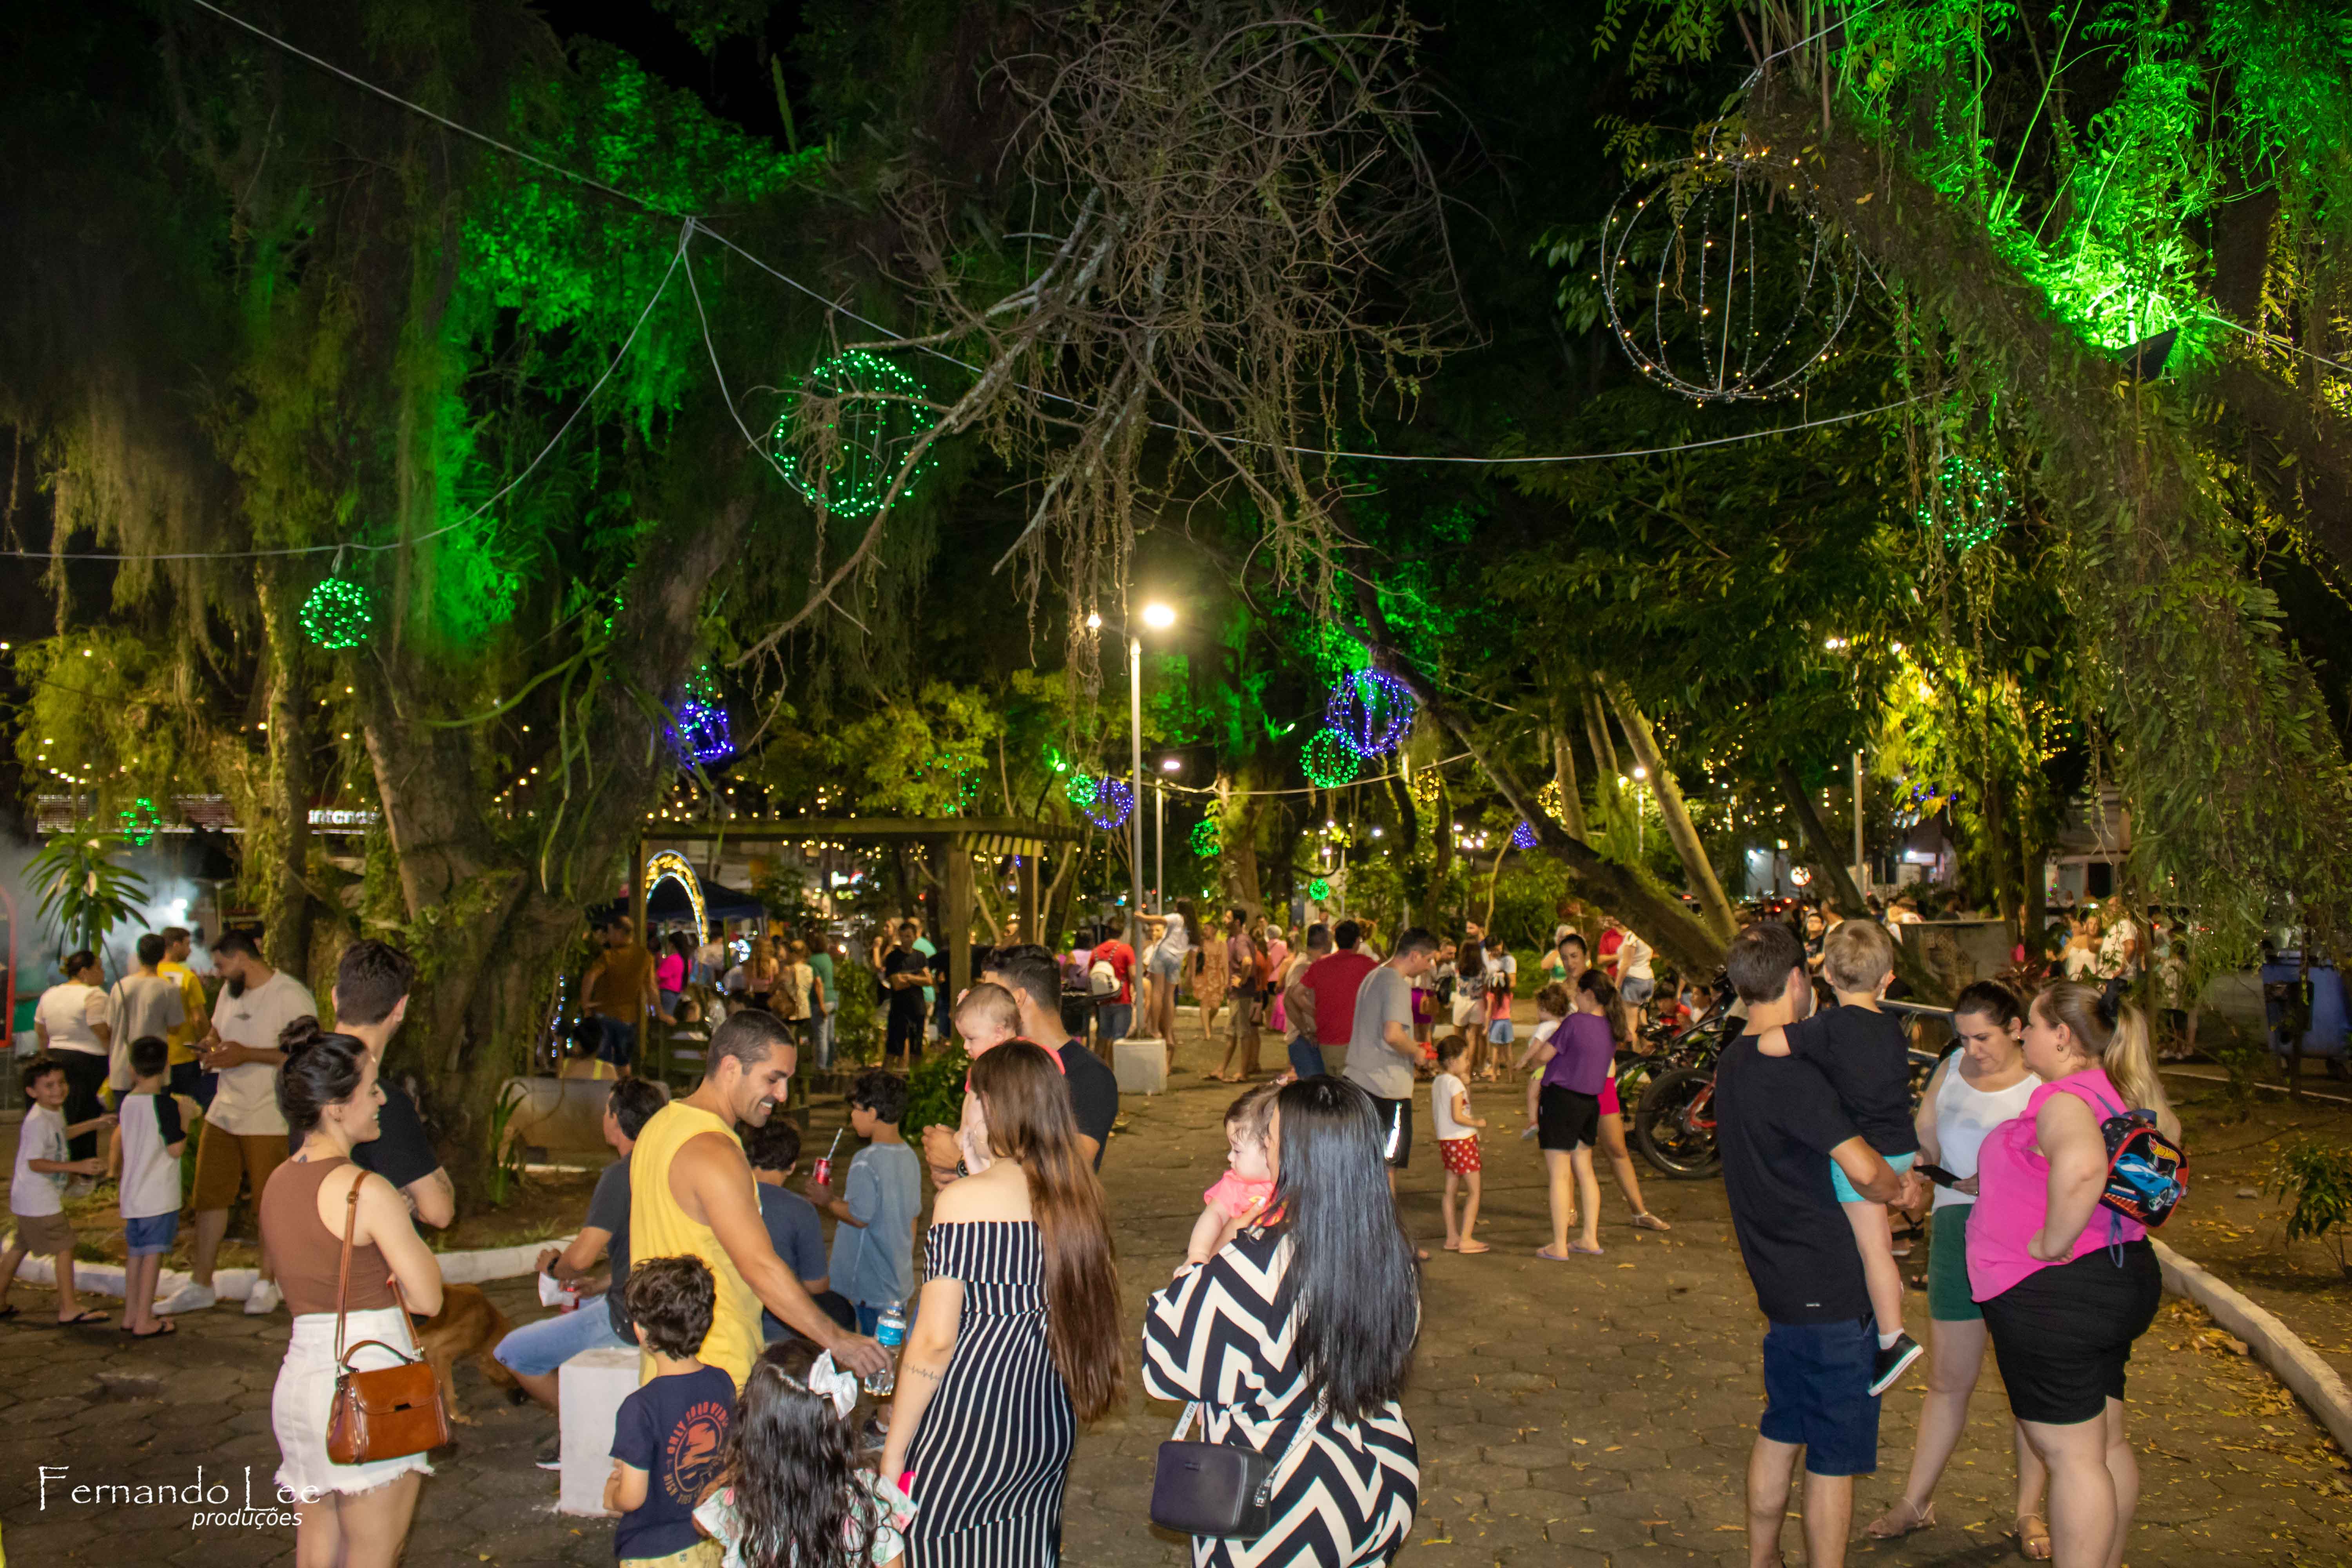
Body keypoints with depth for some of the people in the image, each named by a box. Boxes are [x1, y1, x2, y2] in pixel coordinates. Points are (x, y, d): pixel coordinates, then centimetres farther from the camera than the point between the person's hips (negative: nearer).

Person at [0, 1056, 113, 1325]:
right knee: (64, 1247, -4)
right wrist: (78, 1167, -33)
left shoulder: (55, 1112, 6)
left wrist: (94, 1124, 28)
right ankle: (69, 1310, 2)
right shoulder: (38, 1121, -25)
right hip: (39, 1201, -10)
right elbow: (35, 1162, -27)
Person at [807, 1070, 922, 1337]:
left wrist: (828, 1202, -5)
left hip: (869, 1284, -8)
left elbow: (859, 1216, -20)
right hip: (900, 1280, 8)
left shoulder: (865, 1161, -19)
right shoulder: (910, 1157, 5)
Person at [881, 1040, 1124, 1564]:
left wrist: (893, 1453, -4)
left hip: (973, 1422, -6)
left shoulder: (964, 1200, -15)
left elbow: (936, 1340, -16)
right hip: (1051, 1426, 6)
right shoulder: (1079, 1194, 1)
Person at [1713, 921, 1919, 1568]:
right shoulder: (1790, 1072, -21)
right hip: (1833, 1291, -9)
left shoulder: (1733, 1064, 8)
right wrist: (1899, 1189, -6)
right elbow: (1863, 1168, -27)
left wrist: (1888, 1181, 11)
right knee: (1834, 1457, 2)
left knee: (1780, 1433, 20)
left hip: (1782, 1288, 9)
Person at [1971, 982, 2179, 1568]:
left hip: (2051, 1295, -10)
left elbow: (2082, 1167, -43)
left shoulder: (2064, 1100, -21)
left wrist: (2052, 1244, -29)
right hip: (2120, 1278, 10)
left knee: (2070, 1454, -2)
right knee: (2105, 1444, 19)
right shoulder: (2115, 1093, 8)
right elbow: (2169, 1128, 30)